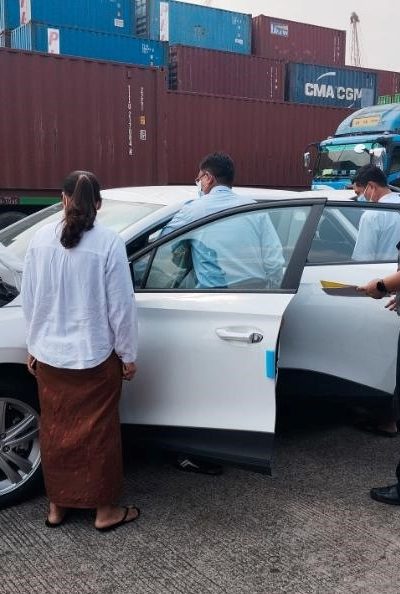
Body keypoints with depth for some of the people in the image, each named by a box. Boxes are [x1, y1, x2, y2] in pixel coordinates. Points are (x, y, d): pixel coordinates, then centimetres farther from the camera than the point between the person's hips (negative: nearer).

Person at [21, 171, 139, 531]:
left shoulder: (41, 239, -3)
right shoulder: (109, 243, -15)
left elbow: (29, 300, 4)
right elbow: (121, 306, -12)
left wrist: (33, 346, 16)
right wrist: (129, 355, -1)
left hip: (49, 355, 4)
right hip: (95, 356, -3)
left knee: (55, 429, 17)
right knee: (98, 432, 10)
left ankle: (57, 506, 32)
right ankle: (105, 511, 24)